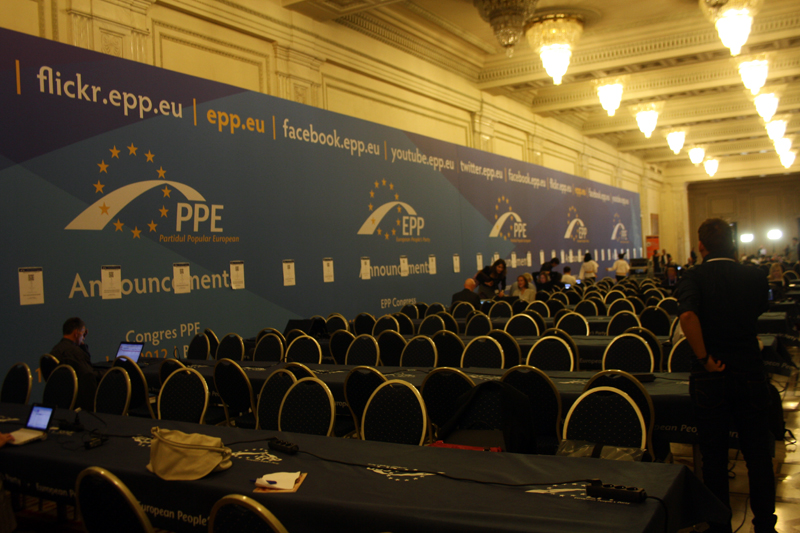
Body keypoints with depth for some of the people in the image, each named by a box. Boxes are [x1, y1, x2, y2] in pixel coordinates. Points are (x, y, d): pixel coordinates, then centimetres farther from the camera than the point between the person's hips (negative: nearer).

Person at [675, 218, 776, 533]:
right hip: (751, 373, 2)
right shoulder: (755, 277, -1)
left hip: (709, 376, -2)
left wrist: (704, 358, -18)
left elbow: (687, 315, -28)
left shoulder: (694, 277, -10)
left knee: (714, 455, 10)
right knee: (757, 453, 16)